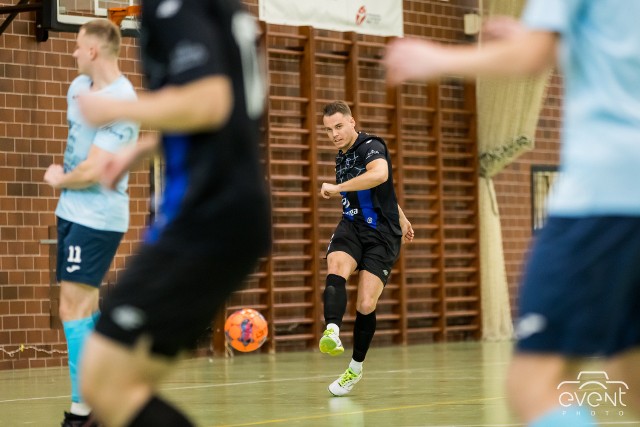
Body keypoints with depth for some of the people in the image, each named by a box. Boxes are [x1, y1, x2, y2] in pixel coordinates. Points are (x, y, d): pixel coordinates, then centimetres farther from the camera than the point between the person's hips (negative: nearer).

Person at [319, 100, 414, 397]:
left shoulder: (372, 147, -13)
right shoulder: (341, 156, 13)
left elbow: (381, 175, -37)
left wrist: (337, 187, -34)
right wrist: (402, 219, 37)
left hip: (382, 233, -6)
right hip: (352, 227, 6)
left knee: (366, 305, -11)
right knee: (336, 270, -29)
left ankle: (356, 368, 11)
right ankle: (332, 332, -52)